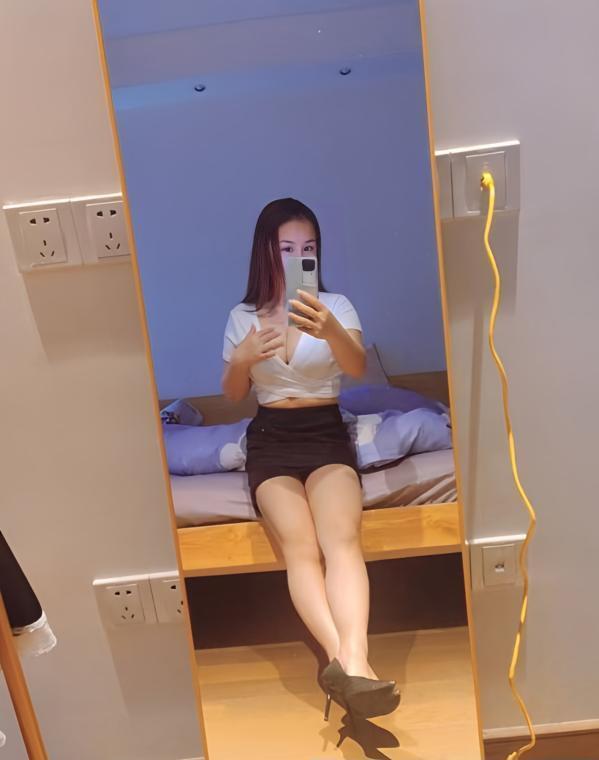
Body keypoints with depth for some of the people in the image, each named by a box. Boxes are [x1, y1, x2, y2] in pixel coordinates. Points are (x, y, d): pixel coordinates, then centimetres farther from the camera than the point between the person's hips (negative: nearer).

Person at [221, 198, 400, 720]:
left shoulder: (335, 305, 4)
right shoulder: (243, 316, 9)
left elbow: (359, 368, -16)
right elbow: (233, 394, 13)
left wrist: (330, 330, -38)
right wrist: (243, 359, -10)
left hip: (327, 433, -1)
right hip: (271, 440, 1)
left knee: (342, 539, -30)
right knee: (301, 546, -27)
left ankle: (351, 664, -44)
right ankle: (347, 662, -40)